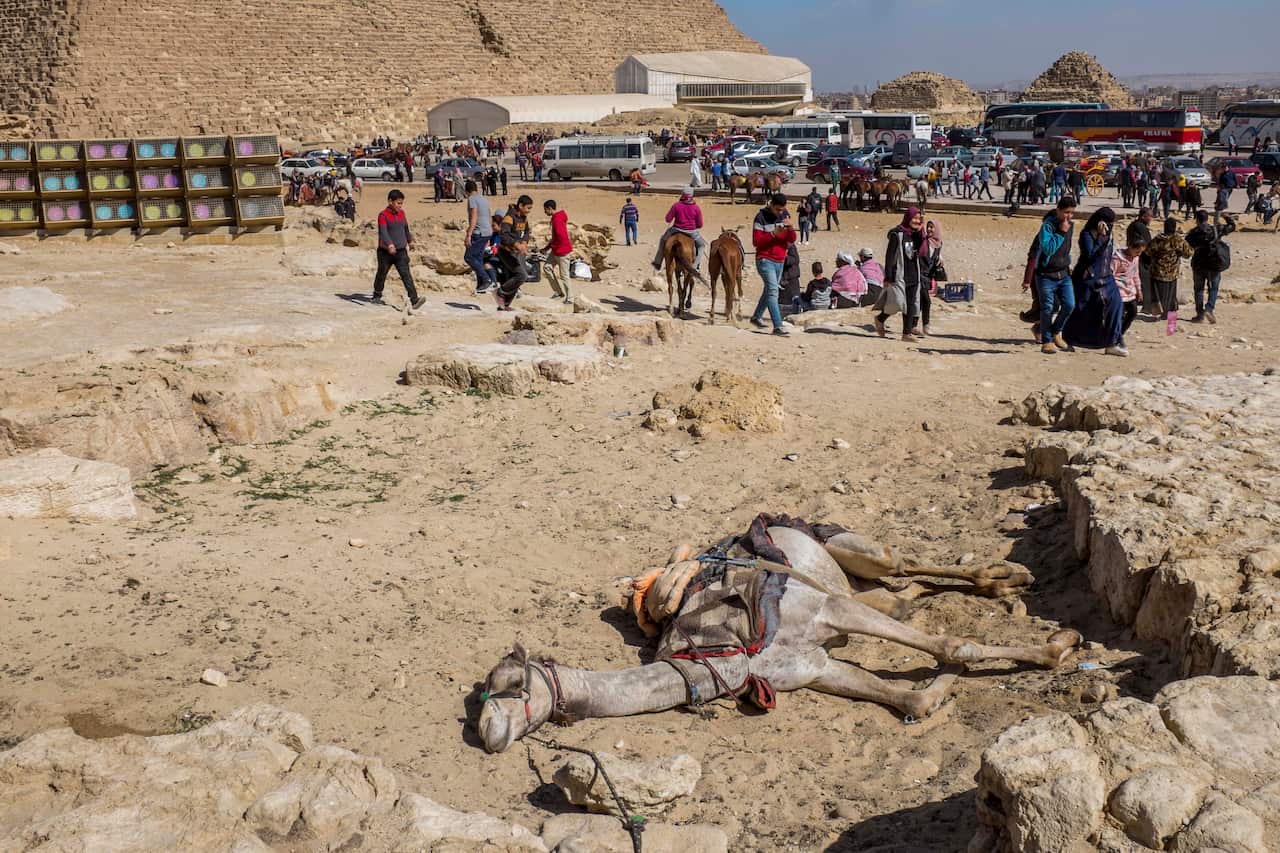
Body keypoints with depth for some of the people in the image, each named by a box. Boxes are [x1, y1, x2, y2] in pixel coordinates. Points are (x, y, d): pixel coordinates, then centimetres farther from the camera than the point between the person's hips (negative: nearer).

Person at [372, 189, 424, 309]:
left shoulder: (401, 213, 7)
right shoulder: (383, 215, -13)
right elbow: (383, 232, -27)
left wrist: (410, 241, 34)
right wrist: (390, 245, -41)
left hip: (401, 250, 4)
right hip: (385, 252, -4)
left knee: (406, 275, -8)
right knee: (382, 274, 14)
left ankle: (414, 300, -18)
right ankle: (377, 296, 35)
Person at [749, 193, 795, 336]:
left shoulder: (785, 216, 8)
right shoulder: (761, 218, -9)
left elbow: (791, 241, 7)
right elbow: (756, 241, -13)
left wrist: (791, 228, -14)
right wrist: (773, 234, -25)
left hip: (780, 260, 7)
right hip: (765, 260, -7)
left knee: (769, 290, 17)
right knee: (773, 290, -17)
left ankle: (756, 317, 35)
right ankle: (777, 326, -23)